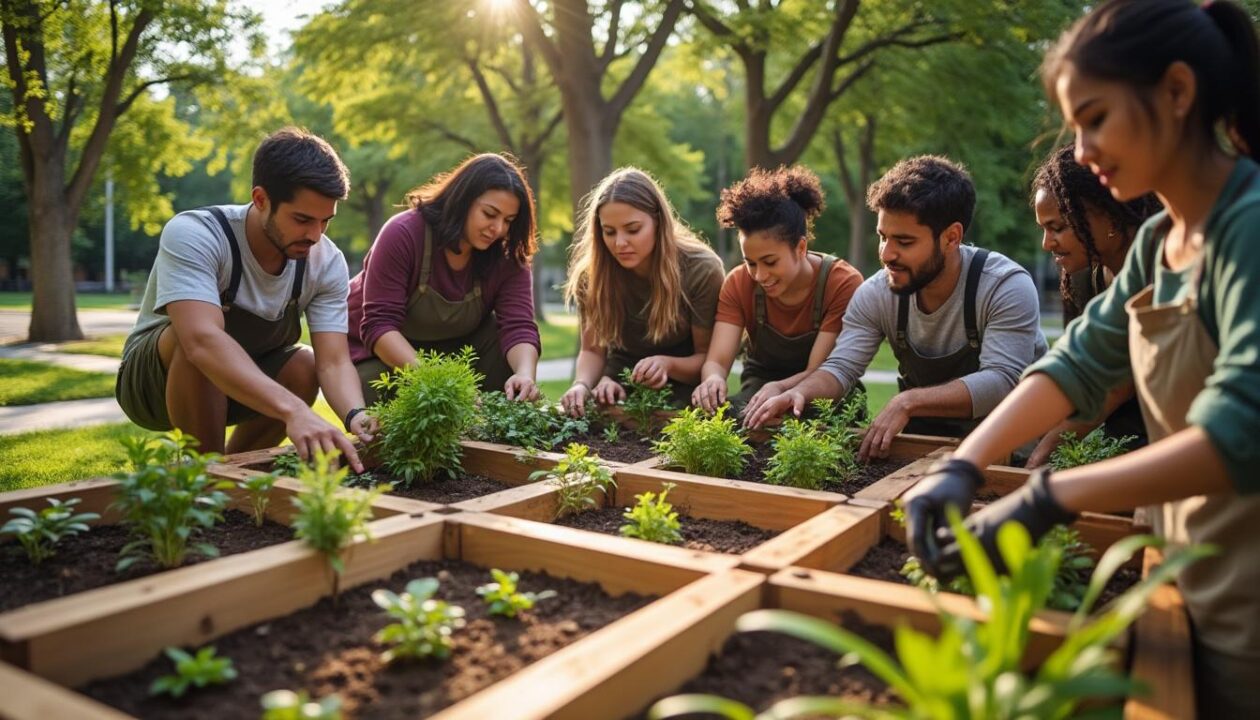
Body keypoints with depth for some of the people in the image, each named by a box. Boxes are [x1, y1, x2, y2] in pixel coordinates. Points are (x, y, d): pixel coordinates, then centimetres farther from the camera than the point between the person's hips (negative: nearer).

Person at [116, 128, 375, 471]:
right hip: (153, 381, -4)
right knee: (210, 326, -33)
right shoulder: (192, 236, -29)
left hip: (244, 385, 5)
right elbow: (202, 341, -45)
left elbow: (332, 362, -23)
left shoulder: (327, 262, -16)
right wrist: (293, 410, -58)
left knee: (306, 367, -23)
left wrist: (356, 416, -46)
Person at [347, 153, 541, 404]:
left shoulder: (508, 257, -15)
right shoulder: (403, 233, -25)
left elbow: (519, 326, -26)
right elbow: (379, 325, -31)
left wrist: (526, 374, -49)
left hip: (451, 348, 3)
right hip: (376, 350, -2)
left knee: (514, 355, -23)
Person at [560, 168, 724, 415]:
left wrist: (668, 364, -32)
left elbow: (709, 357, -11)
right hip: (620, 386, 3)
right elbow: (592, 350, -3)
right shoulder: (591, 274, -12)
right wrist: (583, 384, -25)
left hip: (680, 385, -2)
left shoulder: (701, 270, -17)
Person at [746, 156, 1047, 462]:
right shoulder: (877, 293, -9)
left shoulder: (1007, 288, -21)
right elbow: (841, 367, -12)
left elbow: (1002, 382, -30)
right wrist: (801, 392, -34)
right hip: (926, 430, 4)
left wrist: (908, 402, -42)